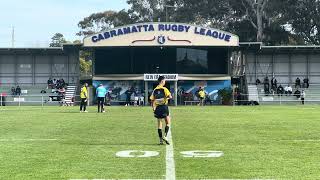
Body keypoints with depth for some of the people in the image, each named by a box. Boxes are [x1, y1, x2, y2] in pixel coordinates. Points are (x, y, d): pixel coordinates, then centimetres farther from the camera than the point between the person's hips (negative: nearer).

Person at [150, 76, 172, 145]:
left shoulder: (155, 90, 7)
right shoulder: (164, 89, -8)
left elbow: (152, 100, 6)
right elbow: (170, 96, -19)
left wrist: (153, 108, 14)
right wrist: (168, 97, 4)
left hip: (157, 108, 5)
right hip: (164, 107, -5)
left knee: (159, 123, 10)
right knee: (168, 122, 8)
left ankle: (161, 139, 10)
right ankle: (165, 136, -8)